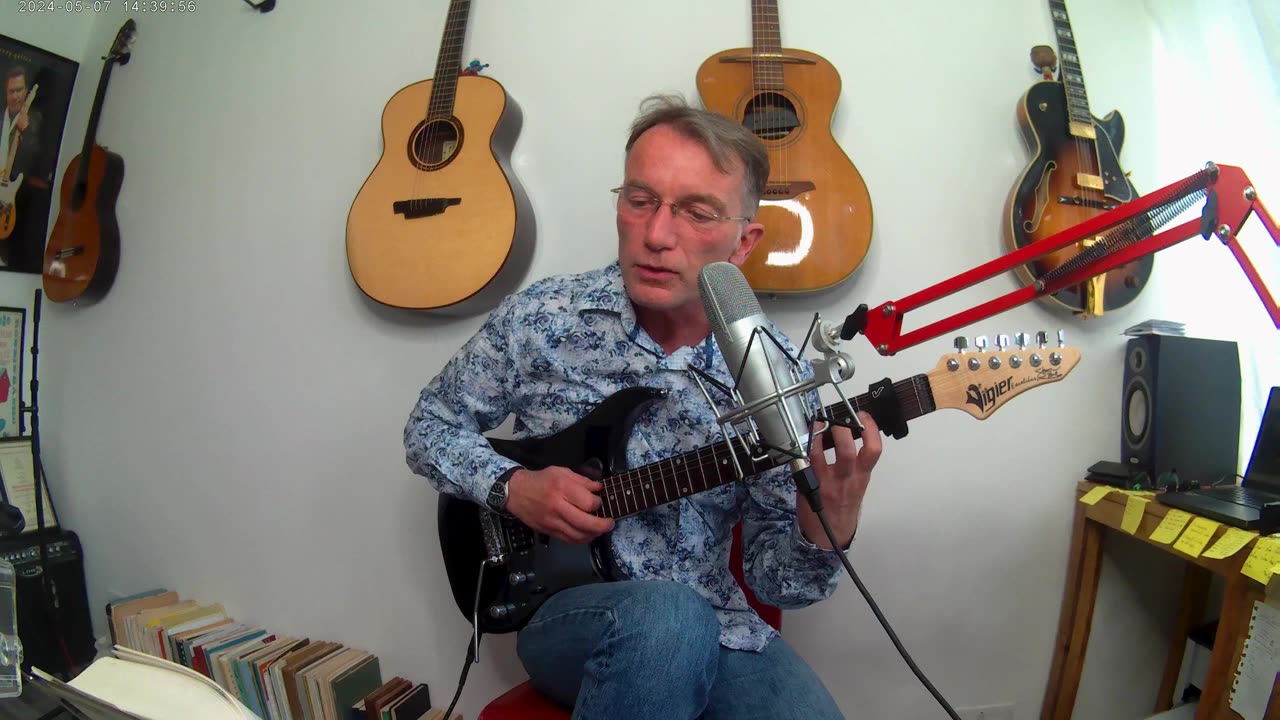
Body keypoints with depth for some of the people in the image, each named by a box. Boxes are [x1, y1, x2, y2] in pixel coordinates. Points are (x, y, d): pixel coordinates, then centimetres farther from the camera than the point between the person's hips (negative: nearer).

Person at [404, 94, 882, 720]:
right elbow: (429, 426, 5)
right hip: (565, 610, -1)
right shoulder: (539, 319, -9)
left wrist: (822, 536, -24)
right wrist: (513, 487, -13)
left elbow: (770, 576, -2)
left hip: (711, 625, 2)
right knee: (669, 616, -34)